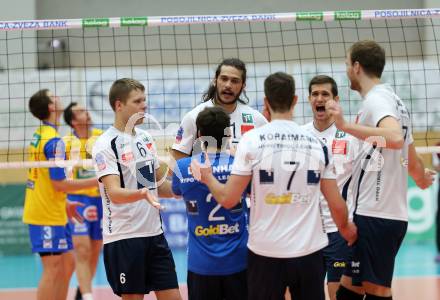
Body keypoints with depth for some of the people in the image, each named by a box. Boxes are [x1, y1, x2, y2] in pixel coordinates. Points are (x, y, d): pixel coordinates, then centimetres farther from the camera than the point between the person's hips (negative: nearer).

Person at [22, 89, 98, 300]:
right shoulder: (54, 141, -17)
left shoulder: (38, 136, 12)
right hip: (48, 217, -9)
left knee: (67, 264, 15)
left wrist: (65, 204, 24)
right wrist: (96, 181, -13)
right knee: (53, 269, -6)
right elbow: (59, 183, -20)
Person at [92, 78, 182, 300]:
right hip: (123, 237, -7)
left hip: (154, 233, 7)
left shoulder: (145, 138, 12)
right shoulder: (105, 144, -11)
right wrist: (142, 193, -40)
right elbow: (114, 193, -22)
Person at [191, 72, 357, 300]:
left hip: (265, 253, -2)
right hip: (309, 251, 2)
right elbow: (337, 205, 6)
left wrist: (207, 177, 14)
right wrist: (346, 228, 27)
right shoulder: (316, 143, 2)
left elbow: (228, 199, -6)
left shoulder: (252, 140, -6)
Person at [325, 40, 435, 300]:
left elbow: (395, 138, -31)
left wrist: (346, 126, -33)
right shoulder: (394, 101, 18)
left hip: (374, 216, -9)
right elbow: (412, 160, 28)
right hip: (395, 214, 9)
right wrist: (422, 178, 49)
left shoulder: (376, 100, -10)